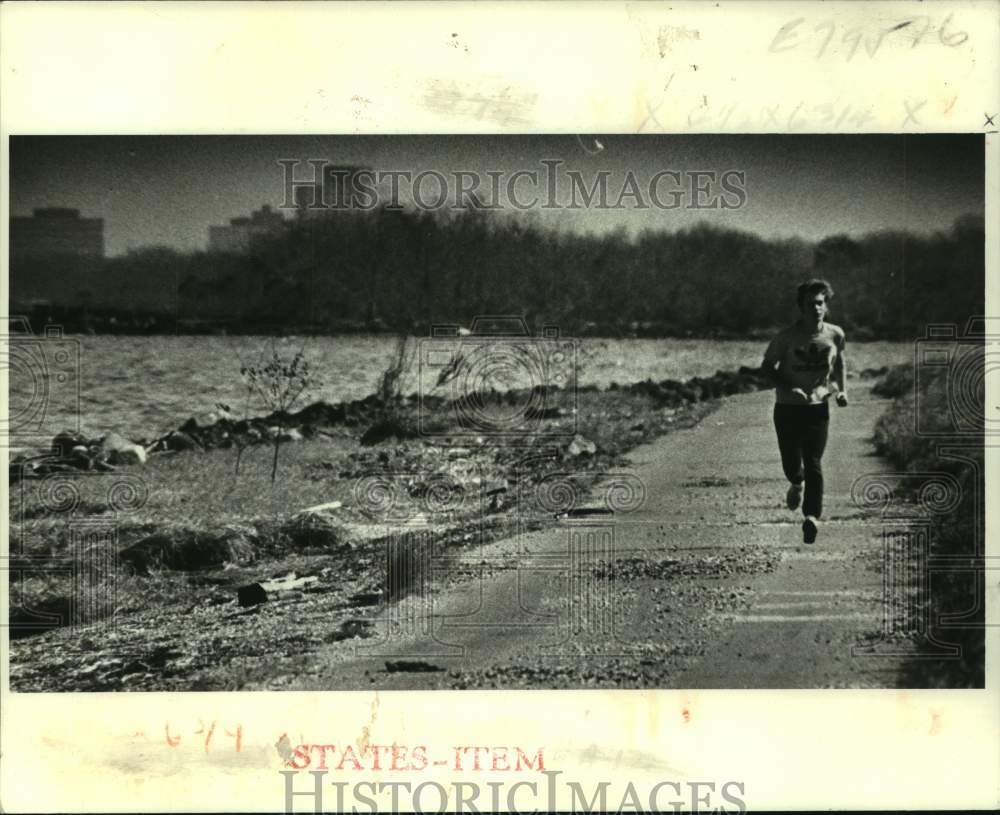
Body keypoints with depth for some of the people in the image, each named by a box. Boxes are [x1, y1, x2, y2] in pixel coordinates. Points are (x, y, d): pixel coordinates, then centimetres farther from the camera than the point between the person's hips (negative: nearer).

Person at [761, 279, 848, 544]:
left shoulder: (835, 334, -5)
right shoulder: (787, 337, -12)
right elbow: (767, 367, -3)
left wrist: (842, 389, 5)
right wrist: (789, 388, -18)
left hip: (818, 407, 1)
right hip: (788, 409, -1)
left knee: (814, 464, -10)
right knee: (791, 464, 4)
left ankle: (812, 516, -8)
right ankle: (797, 482, 40)